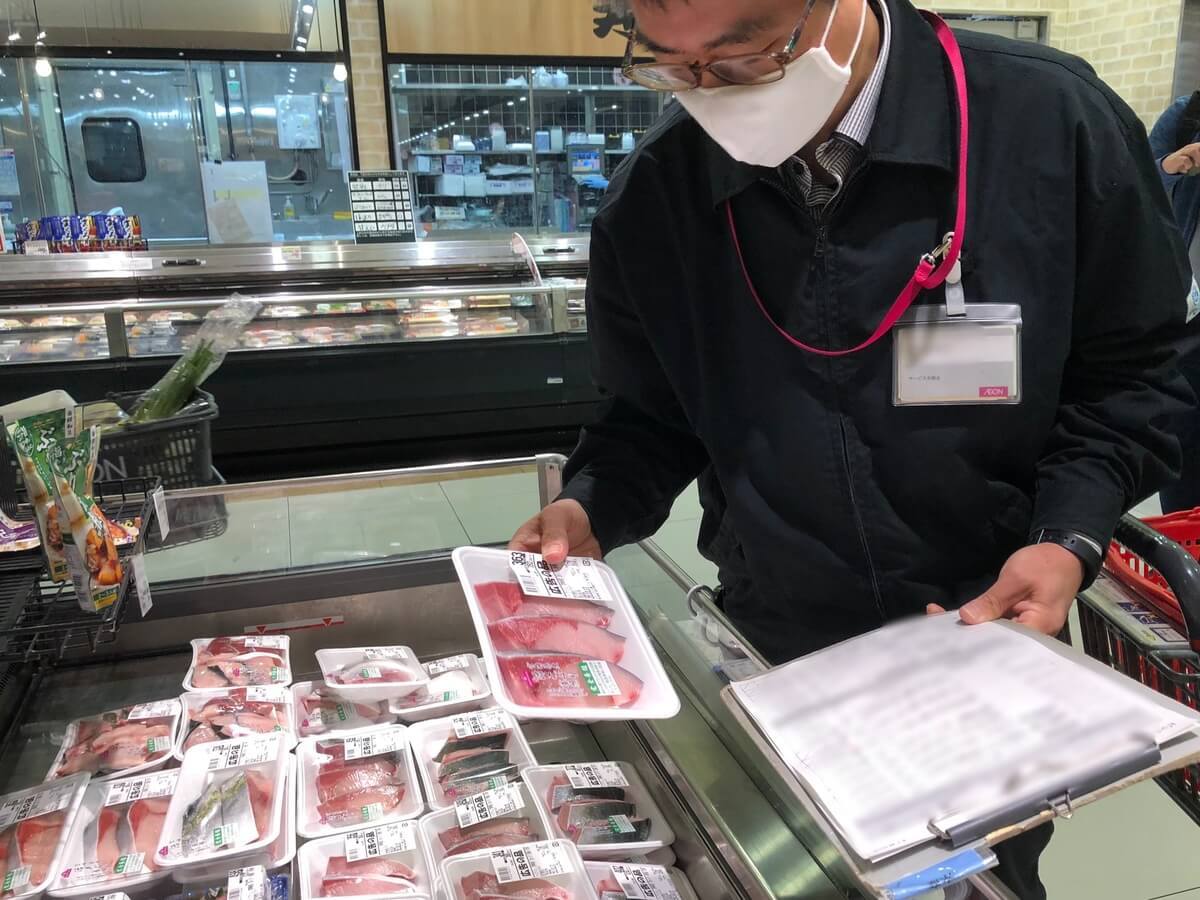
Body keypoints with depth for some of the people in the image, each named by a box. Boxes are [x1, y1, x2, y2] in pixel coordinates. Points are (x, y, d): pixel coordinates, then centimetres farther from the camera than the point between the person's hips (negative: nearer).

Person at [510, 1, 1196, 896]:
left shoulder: (1051, 122, -14)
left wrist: (1070, 541, -17)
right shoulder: (652, 198, -9)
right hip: (773, 654, 2)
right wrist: (592, 509, -15)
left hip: (992, 656, 0)